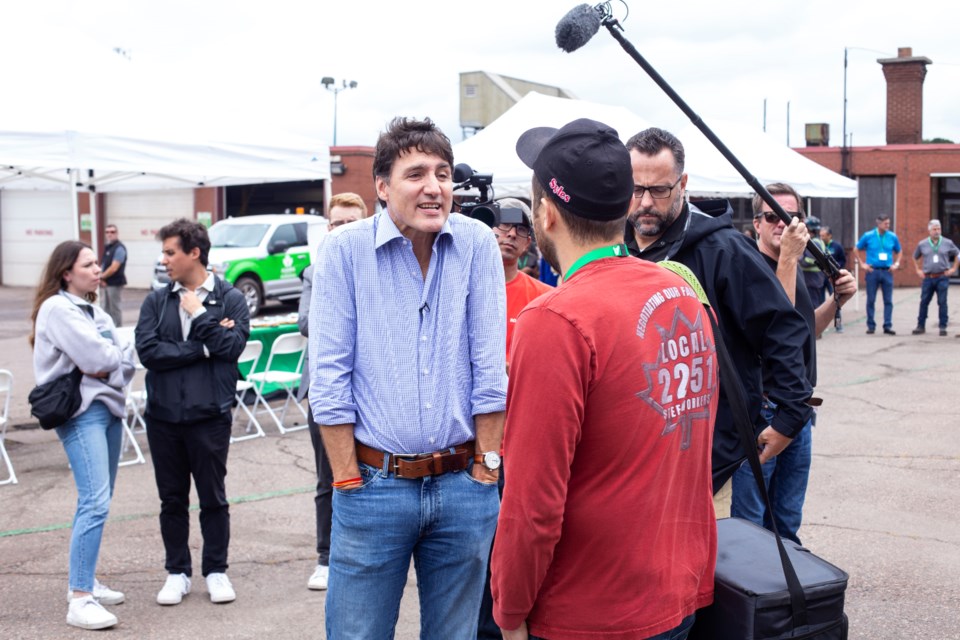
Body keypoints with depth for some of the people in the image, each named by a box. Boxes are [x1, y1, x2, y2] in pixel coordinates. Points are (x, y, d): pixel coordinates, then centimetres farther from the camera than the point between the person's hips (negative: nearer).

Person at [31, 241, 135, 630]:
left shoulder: (93, 310, 17)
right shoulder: (57, 309, -8)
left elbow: (125, 361, 10)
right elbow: (96, 356, -17)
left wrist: (110, 365, -9)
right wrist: (115, 358, 2)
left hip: (108, 406, 9)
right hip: (81, 411, -9)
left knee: (98, 501, 11)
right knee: (95, 502, -16)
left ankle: (85, 581, 22)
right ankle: (79, 599, -14)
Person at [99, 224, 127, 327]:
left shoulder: (119, 248, -14)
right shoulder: (107, 247, 13)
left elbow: (114, 268, -19)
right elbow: (104, 264, 16)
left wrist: (101, 276, -8)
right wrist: (102, 279, 1)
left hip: (115, 283, -9)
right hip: (107, 283, 9)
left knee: (114, 308, -3)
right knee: (106, 308, 14)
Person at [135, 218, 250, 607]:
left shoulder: (230, 298, -1)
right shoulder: (156, 302, 5)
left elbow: (233, 346, -14)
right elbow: (147, 350, -8)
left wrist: (198, 313, -9)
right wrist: (204, 347, -12)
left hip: (210, 414, -2)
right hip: (163, 415, 3)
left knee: (213, 498, 8)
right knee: (172, 499, 12)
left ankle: (216, 571, 23)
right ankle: (177, 572, 25)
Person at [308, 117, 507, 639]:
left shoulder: (477, 244, 0)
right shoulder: (345, 250, -5)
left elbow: (489, 367, 1)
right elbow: (329, 377, -6)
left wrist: (486, 466, -1)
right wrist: (349, 482, -7)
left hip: (463, 485, 2)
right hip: (375, 484, -1)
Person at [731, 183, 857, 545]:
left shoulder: (798, 268, 13)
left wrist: (837, 299, 7)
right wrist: (789, 256, -28)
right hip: (760, 407, -8)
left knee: (788, 519, 19)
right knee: (750, 520, 1)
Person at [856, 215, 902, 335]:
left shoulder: (893, 237, 4)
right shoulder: (868, 236, -1)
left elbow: (898, 251, 20)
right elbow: (857, 249, 11)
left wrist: (896, 264, 7)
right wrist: (862, 264, 3)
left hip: (887, 271, 1)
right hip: (872, 271, -1)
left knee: (888, 300, -1)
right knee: (871, 300, 3)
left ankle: (887, 326, 3)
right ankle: (871, 326, 12)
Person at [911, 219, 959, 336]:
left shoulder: (948, 243, 4)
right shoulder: (922, 244, 6)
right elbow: (915, 257, 21)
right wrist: (918, 270, 13)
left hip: (942, 277, -1)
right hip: (928, 278, 1)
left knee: (942, 302, -1)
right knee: (924, 302, 1)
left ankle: (943, 327, 4)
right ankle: (921, 326, 8)